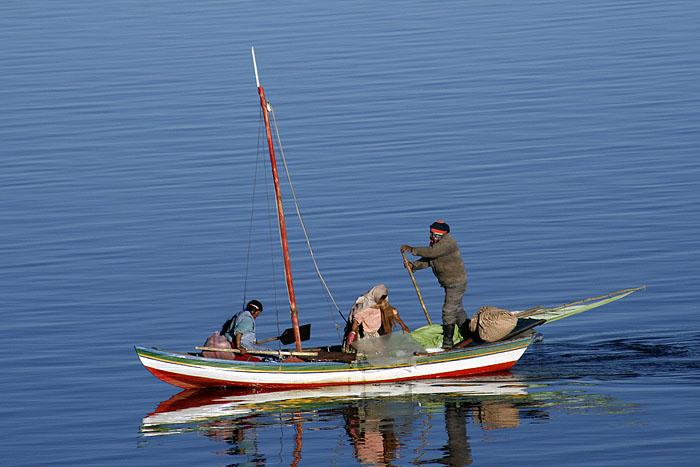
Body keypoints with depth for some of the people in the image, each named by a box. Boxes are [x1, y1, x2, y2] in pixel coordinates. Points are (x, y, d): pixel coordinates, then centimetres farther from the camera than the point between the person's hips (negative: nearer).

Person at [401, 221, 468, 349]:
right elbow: (426, 260, 3)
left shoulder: (448, 243, -24)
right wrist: (413, 265, -14)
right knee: (457, 310, 20)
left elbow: (431, 252, -32)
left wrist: (412, 250, -25)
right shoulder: (435, 243, 6)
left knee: (449, 311, -10)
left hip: (457, 283, -10)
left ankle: (447, 343, -6)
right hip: (449, 284, 10)